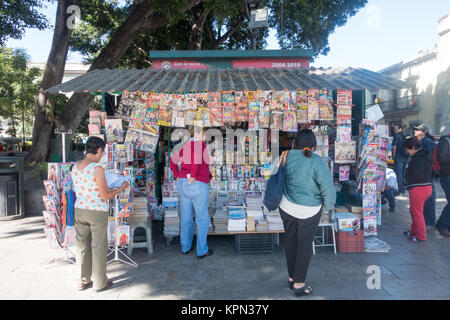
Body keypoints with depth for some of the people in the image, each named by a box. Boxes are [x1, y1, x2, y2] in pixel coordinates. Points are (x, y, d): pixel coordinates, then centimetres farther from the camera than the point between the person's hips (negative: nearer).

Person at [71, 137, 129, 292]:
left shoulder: (75, 167, 3)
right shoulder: (97, 169, -19)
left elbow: (77, 190, 14)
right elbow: (105, 196, -16)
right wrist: (122, 187, -2)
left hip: (79, 209, 7)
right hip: (97, 212, -6)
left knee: (82, 246, 17)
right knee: (98, 247, 7)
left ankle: (83, 281, 30)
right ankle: (99, 283, 21)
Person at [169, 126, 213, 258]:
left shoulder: (185, 146, 12)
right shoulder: (200, 144, -12)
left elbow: (173, 159, 23)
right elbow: (196, 155, -33)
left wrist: (177, 177, 18)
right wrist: (193, 176, -25)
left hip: (183, 184, 8)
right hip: (198, 185, -8)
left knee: (186, 217, 17)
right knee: (203, 218, 5)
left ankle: (185, 247, 28)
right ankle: (202, 250, 12)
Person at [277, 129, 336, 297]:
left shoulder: (287, 157, -4)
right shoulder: (316, 161, -19)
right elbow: (328, 187, -20)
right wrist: (329, 205, -4)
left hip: (287, 207, 5)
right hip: (308, 210, -5)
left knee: (291, 241, 18)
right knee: (304, 245, 9)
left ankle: (292, 278, 33)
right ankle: (299, 285, 19)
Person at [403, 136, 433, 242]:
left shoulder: (419, 157, -18)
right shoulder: (424, 155, 15)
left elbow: (418, 174, -26)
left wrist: (407, 180, -11)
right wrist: (408, 181, 9)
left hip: (418, 188, -10)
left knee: (417, 212, 0)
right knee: (413, 210, 21)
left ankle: (421, 236, 9)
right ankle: (414, 231, 33)